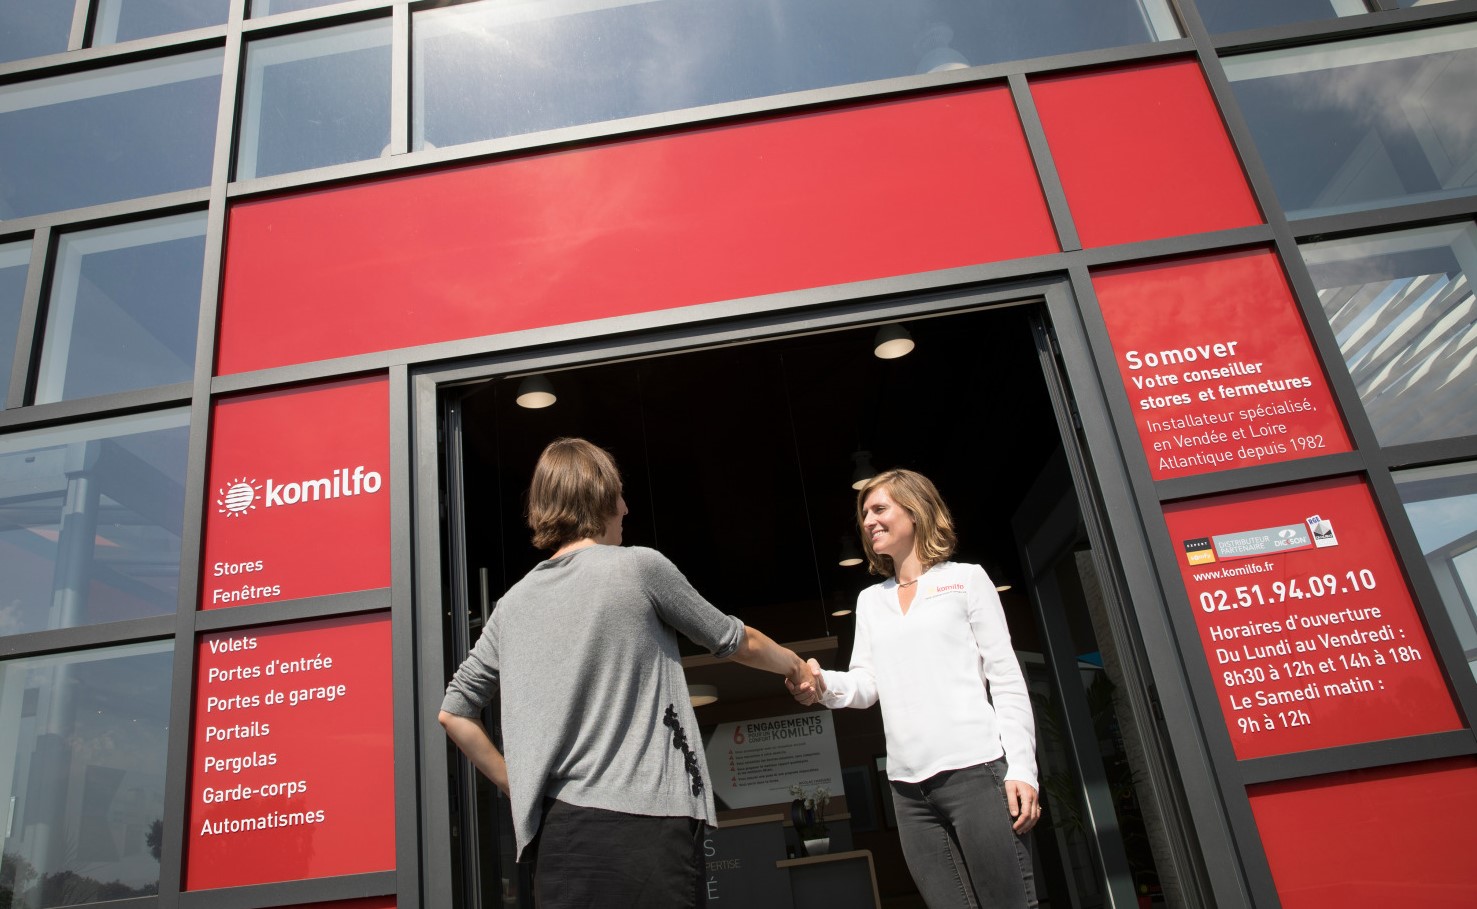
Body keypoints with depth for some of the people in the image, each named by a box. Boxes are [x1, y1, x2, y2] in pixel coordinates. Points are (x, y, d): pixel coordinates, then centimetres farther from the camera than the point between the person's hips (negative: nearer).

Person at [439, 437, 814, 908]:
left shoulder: (513, 604, 12)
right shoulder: (639, 567, -2)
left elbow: (454, 712, 17)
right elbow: (736, 641, 10)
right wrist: (795, 665, 29)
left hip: (554, 831, 5)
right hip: (643, 821, -5)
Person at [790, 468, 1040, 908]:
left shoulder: (966, 579, 8)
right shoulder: (869, 600, 20)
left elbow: (1006, 678, 2)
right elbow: (866, 684, 10)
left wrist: (1021, 768, -7)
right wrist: (824, 685, -12)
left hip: (977, 768, -4)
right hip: (909, 786, 4)